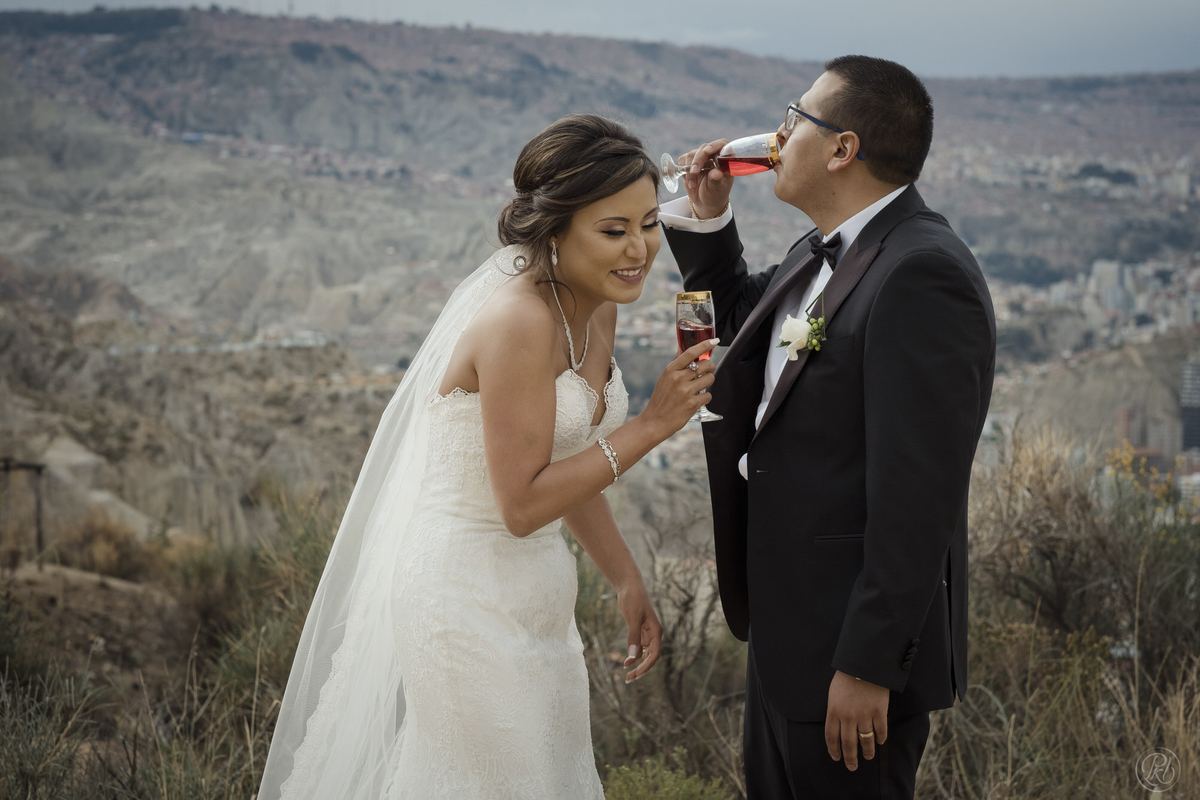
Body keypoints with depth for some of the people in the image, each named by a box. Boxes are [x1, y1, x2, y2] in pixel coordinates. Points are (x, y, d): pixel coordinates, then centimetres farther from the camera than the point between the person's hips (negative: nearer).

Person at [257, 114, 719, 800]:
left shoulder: (597, 310, 2)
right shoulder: (517, 320, -25)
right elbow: (522, 504, -23)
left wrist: (628, 583, 12)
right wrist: (652, 424, -22)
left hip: (535, 600, 9)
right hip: (466, 598, -9)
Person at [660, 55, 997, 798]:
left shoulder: (922, 274, -23)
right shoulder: (825, 254, 7)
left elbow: (917, 493, -26)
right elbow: (748, 324, 28)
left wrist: (867, 666, -24)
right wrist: (707, 218, 12)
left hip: (856, 640, -10)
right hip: (793, 626, 10)